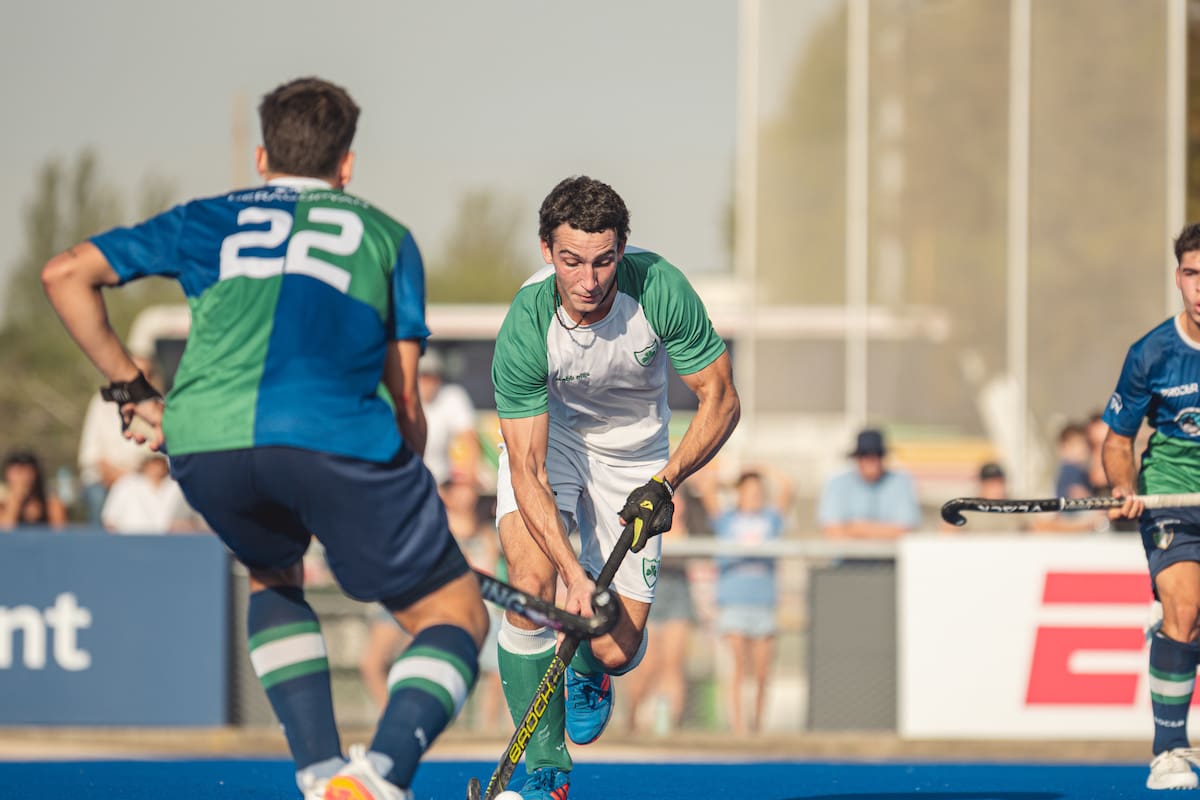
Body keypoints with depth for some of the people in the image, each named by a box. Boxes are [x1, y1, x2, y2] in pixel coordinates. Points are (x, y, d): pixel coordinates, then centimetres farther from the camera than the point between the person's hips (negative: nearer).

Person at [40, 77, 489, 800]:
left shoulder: (208, 221, 29)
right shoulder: (385, 235, 27)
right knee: (456, 614, 11)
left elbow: (66, 275, 23)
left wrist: (131, 389, 27)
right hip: (337, 439, -3)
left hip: (204, 443, 3)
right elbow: (406, 398, 20)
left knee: (274, 576, 34)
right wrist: (405, 515, 30)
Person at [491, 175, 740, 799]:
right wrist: (574, 573, -38)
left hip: (633, 455, 1)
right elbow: (527, 471, -28)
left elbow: (720, 399, -17)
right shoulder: (525, 330, -30)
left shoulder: (659, 289, -28)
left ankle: (588, 671, 35)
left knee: (617, 650, -7)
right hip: (547, 437, -1)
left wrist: (664, 482, -30)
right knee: (532, 578, -28)